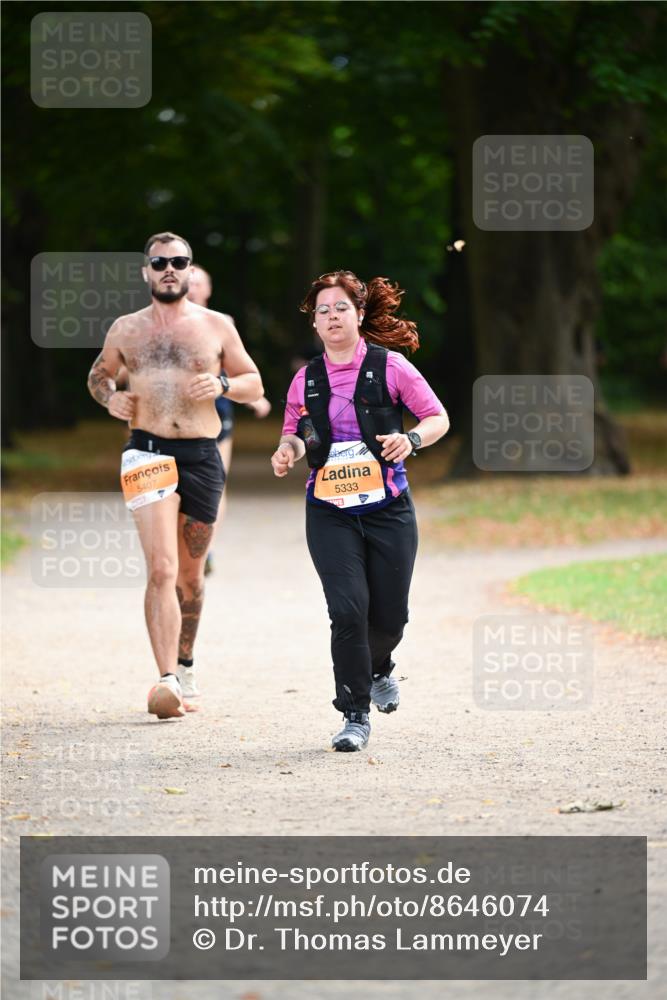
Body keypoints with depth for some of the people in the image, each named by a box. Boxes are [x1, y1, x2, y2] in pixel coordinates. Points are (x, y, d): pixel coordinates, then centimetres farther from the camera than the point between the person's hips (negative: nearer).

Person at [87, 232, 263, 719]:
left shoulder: (217, 326, 8)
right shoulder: (126, 330, 9)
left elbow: (255, 385, 11)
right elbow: (98, 373, 24)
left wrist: (222, 385, -10)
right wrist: (109, 397, 2)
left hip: (202, 457, 2)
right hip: (148, 453, -2)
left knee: (190, 574, 13)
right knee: (162, 569, -17)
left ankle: (183, 667, 32)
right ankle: (168, 680, -24)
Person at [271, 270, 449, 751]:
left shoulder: (389, 366, -2)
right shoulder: (306, 379, 6)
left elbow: (438, 418, 1)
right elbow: (295, 432, 20)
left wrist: (411, 439, -19)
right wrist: (288, 450, -3)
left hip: (388, 508, -1)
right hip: (330, 513, 1)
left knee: (390, 614, 3)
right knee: (349, 608, -14)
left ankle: (379, 669, 40)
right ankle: (355, 716, -3)